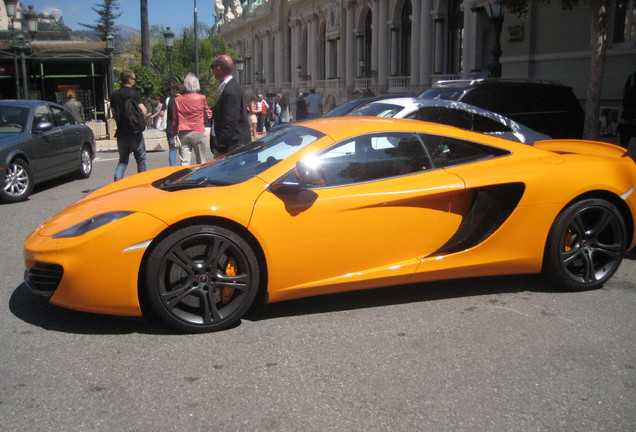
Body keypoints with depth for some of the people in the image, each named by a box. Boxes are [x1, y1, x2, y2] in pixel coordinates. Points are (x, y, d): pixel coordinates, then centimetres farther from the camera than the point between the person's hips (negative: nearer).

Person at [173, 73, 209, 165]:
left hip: (183, 133, 2)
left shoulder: (178, 100, 2)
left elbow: (174, 120, 5)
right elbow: (206, 114, 8)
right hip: (198, 132, -2)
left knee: (184, 162, 1)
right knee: (201, 162, 7)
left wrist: (174, 135, 12)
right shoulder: (202, 98, -4)